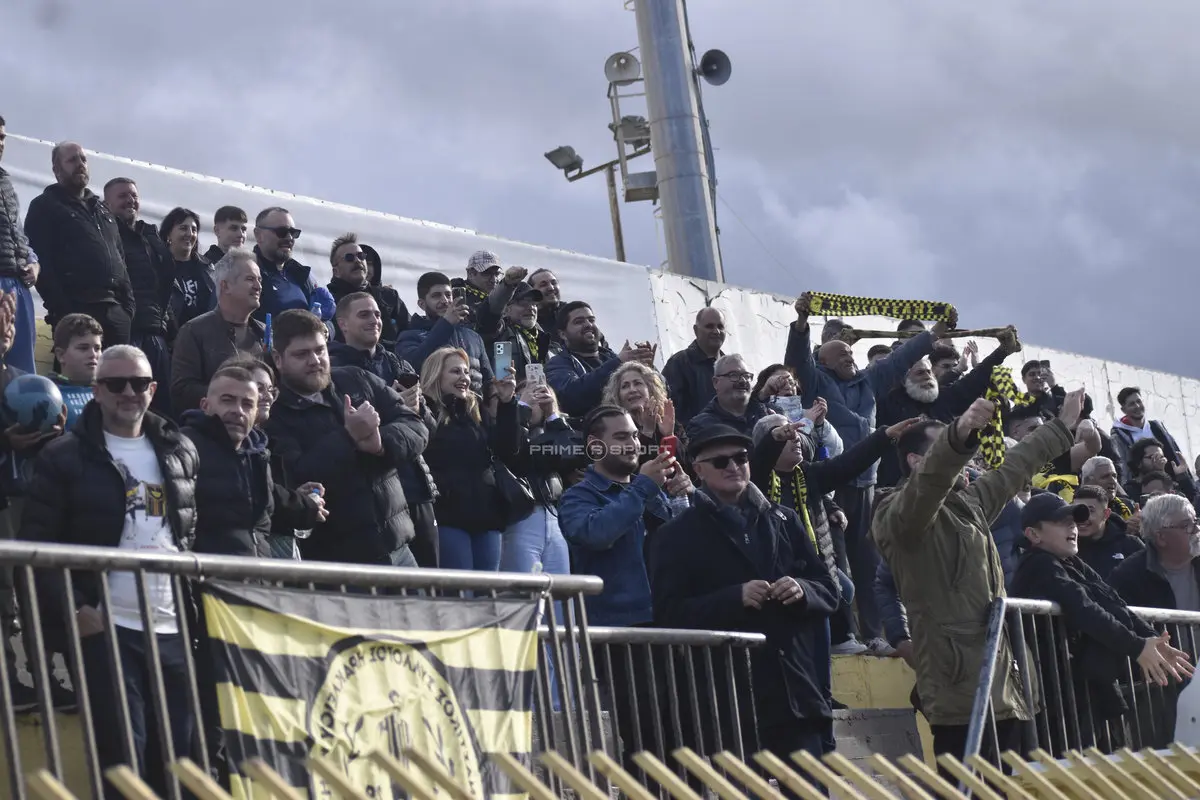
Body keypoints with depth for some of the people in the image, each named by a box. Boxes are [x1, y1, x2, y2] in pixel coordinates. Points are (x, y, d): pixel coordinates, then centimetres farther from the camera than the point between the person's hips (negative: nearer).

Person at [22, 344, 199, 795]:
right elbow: (37, 546, -2)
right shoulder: (65, 458, 0)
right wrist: (72, 610, -11)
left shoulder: (180, 452, 13)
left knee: (180, 756, 6)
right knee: (123, 759, -6)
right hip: (106, 629, -4)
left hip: (175, 630, 4)